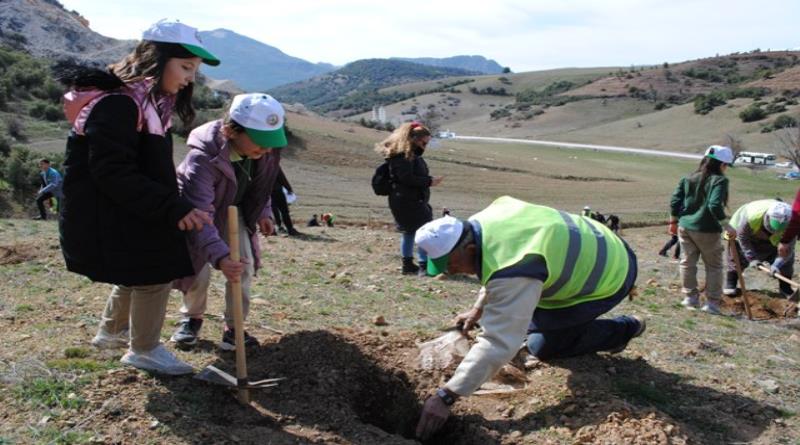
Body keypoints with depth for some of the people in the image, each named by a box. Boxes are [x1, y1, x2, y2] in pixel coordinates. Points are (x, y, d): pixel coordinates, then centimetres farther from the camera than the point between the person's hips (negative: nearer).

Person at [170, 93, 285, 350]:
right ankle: (192, 318, 24)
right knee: (199, 270, -5)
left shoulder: (265, 150, -23)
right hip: (197, 210, -4)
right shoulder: (203, 157, -42)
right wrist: (220, 256, -60)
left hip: (233, 210, 4)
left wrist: (263, 212, -3)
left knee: (244, 265, -6)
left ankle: (233, 327, 8)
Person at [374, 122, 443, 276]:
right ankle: (424, 266, -12)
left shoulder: (412, 155, 16)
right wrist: (429, 181, -19)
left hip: (413, 201, 12)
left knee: (409, 232, 17)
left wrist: (429, 179, 8)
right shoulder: (401, 156, -17)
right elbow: (407, 178, -23)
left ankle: (408, 264, 26)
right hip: (407, 202, -12)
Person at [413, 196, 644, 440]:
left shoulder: (511, 271, -39)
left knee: (542, 346, -7)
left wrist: (446, 396, -40)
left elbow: (498, 343, -40)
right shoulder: (482, 222, -11)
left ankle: (622, 329, 8)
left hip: (611, 273, -8)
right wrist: (478, 309, 14)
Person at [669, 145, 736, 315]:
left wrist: (673, 221, 16)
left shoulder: (688, 179, 6)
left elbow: (675, 201, 5)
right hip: (707, 230, -5)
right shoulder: (719, 180, -12)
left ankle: (690, 297, 21)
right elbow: (715, 206, -23)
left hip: (685, 227, 5)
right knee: (713, 266, 8)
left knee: (688, 262, 16)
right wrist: (727, 226, -17)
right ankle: (712, 302, 8)